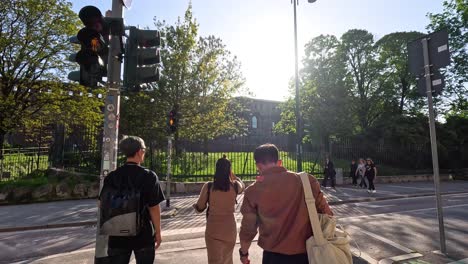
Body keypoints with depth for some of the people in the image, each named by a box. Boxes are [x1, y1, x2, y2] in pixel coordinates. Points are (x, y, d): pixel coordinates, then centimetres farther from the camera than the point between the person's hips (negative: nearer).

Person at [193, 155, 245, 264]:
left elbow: (200, 208, -2)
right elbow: (242, 186, 17)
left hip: (213, 230, -2)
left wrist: (195, 205, 19)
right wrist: (232, 175, 14)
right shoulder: (235, 186, -9)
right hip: (230, 229, 3)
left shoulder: (208, 187, -14)